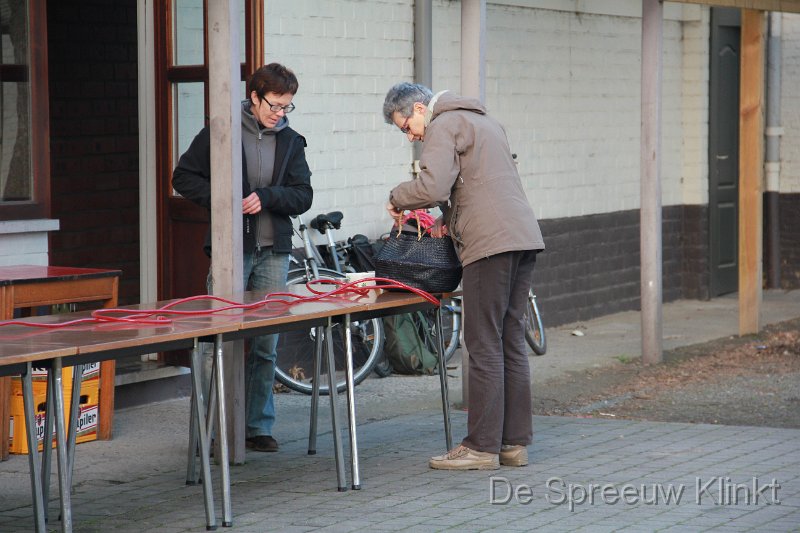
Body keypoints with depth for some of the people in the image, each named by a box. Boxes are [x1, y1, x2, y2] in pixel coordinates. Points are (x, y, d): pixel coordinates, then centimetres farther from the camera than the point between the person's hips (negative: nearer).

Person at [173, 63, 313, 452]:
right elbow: (184, 177, 2)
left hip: (273, 252, 3)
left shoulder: (290, 142, 10)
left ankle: (259, 425, 13)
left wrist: (265, 196, -13)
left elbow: (303, 196, 4)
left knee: (266, 346, 5)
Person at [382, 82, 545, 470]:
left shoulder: (443, 127, -4)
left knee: (485, 347, -5)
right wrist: (450, 218, 19)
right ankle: (515, 442, 13)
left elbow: (432, 186, -18)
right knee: (512, 343, 11)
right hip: (524, 237, 9)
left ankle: (482, 447, -3)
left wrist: (397, 198, 0)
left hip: (490, 245, -9)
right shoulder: (484, 121, 26)